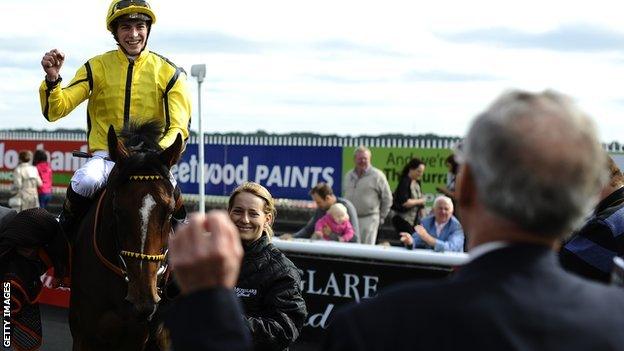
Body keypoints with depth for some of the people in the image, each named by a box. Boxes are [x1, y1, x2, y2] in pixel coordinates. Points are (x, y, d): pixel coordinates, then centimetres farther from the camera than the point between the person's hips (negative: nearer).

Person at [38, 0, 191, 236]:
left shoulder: (168, 73, 3)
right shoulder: (96, 68, 4)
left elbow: (178, 127, -1)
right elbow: (55, 111, 0)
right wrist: (52, 79, -21)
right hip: (106, 154, 0)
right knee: (86, 181, -32)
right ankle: (64, 230, -5)